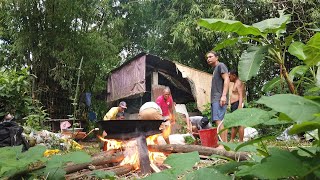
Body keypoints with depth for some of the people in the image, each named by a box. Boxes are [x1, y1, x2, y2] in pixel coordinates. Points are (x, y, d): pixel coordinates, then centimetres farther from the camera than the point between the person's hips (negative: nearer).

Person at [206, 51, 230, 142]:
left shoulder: (221, 65, 0)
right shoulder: (215, 69, 26)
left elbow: (226, 79, -13)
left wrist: (224, 95, -23)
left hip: (219, 99, -10)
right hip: (215, 99, 10)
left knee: (218, 120, -17)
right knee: (221, 121, 8)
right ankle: (225, 142, 10)